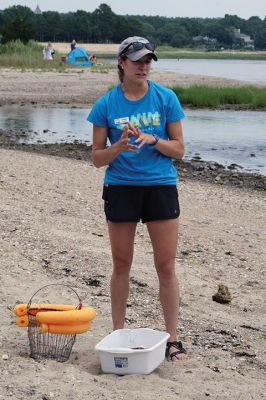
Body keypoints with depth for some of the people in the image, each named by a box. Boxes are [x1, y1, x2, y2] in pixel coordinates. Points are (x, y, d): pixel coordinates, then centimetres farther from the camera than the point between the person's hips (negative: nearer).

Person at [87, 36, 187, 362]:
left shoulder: (166, 99, -1)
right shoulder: (106, 104, -1)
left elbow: (179, 149, 2)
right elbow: (97, 158, 1)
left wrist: (152, 140, -17)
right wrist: (119, 147, -19)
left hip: (160, 186, 0)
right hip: (120, 187, 0)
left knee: (166, 266, 0)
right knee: (121, 265, 9)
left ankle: (172, 339, 8)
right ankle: (117, 334, 22)